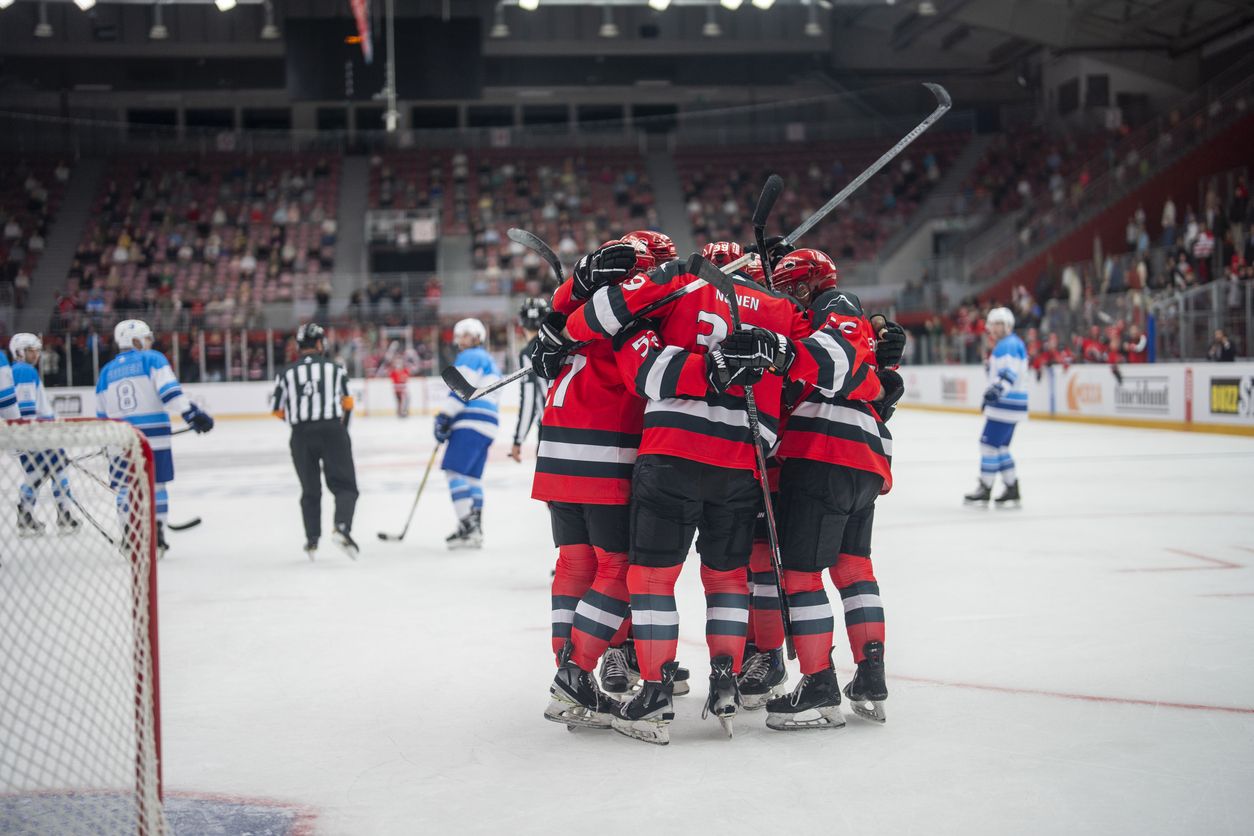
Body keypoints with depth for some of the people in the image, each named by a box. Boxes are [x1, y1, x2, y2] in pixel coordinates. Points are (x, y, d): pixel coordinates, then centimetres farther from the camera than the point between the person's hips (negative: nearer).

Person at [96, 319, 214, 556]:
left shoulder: (107, 371, 16)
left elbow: (102, 414, 19)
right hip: (154, 436, -3)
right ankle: (156, 540, 5)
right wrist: (191, 412, -19)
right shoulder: (152, 359, 2)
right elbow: (169, 389, -15)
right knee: (156, 485, 6)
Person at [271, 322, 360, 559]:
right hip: (332, 431, -2)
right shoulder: (335, 368, 6)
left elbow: (277, 409, 9)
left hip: (301, 434, 2)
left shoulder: (286, 373, 7)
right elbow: (347, 402, 6)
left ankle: (312, 540, 13)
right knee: (344, 486, 2)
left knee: (310, 490, 16)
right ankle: (342, 528, -21)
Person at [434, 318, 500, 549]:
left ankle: (467, 527, -18)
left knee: (455, 471, -12)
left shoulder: (470, 357, -2)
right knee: (471, 476, 11)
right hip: (487, 426, 10)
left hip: (471, 425, -10)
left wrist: (444, 416, -16)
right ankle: (475, 530, 8)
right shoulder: (489, 362, 29)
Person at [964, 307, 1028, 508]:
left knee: (990, 443, -9)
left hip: (1007, 403, -11)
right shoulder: (1005, 345, 21)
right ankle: (1012, 491, 13)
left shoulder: (1009, 345, -13)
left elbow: (1010, 372, -26)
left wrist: (997, 389, -40)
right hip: (1008, 403, 11)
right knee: (1000, 446, 12)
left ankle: (984, 491, -5)